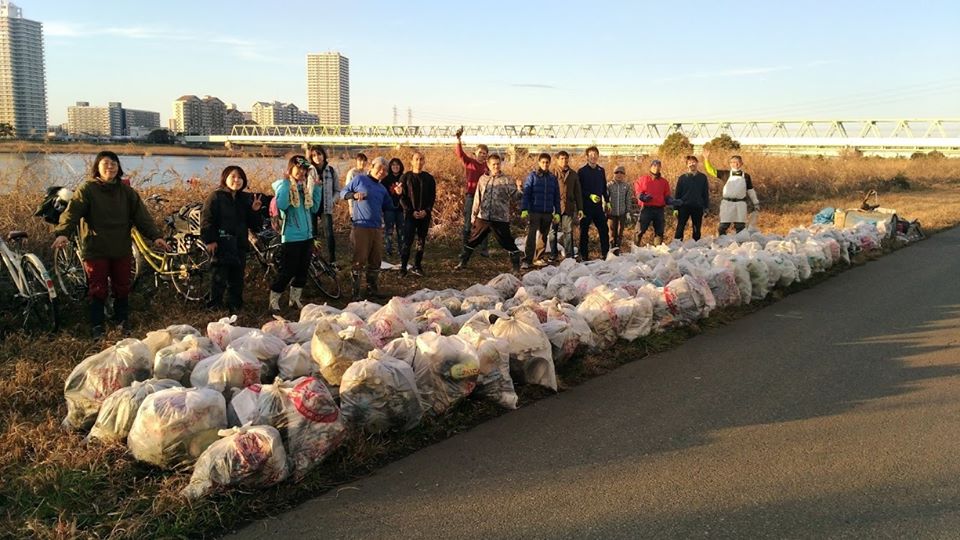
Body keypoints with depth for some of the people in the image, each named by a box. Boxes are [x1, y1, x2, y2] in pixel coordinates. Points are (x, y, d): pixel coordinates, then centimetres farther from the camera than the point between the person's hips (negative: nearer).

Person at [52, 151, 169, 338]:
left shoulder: (126, 191, 5)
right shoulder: (87, 189, -6)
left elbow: (141, 215, 0)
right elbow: (72, 212, -17)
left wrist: (155, 236, -12)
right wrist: (63, 233, -34)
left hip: (122, 250, 3)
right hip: (95, 250, -3)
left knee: (122, 288, 13)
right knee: (97, 289, 3)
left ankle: (122, 320, 29)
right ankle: (97, 326, 13)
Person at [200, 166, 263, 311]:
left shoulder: (246, 199, 12)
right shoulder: (216, 196, -4)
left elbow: (252, 224, 14)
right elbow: (206, 219, -9)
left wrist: (254, 211, -5)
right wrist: (209, 240, -14)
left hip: (240, 244, 5)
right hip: (222, 244, -5)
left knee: (237, 277, 10)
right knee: (219, 276, 0)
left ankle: (235, 304, 21)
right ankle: (215, 304, 10)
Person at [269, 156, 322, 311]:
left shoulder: (306, 186, 10)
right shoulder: (283, 185, -6)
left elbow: (314, 208, 8)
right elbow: (281, 205, -24)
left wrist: (316, 189, 1)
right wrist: (287, 184, -20)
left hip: (307, 235, 6)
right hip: (291, 237, -6)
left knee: (303, 271, 13)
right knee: (287, 272, -4)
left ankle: (295, 299, 27)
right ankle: (273, 301, 9)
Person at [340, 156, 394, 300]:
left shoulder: (382, 189, 16)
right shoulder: (360, 179, 0)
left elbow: (389, 207, 18)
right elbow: (343, 192, 1)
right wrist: (354, 195, -18)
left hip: (378, 228, 6)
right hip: (361, 227, -6)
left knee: (376, 261, 11)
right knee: (359, 260, -8)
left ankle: (372, 288, 24)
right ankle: (355, 292, -2)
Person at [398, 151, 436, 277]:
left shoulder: (429, 178, 6)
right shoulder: (406, 177, 1)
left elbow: (433, 197, 7)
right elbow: (402, 197, -2)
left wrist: (426, 210, -8)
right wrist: (411, 211, -11)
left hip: (425, 214, 2)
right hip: (410, 214, -2)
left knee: (421, 242, 6)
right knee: (407, 241, -7)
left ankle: (417, 266, 15)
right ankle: (403, 267, -3)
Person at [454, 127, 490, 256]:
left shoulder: (488, 166, 6)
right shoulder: (469, 162, 0)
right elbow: (460, 153, -16)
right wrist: (458, 139, -30)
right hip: (470, 196, -2)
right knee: (468, 224, 5)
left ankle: (484, 249, 15)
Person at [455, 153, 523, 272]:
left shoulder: (507, 180, -2)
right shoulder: (483, 179, 7)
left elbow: (514, 198, -7)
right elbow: (477, 199, 12)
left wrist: (519, 189, -26)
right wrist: (473, 216, 12)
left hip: (500, 218, -3)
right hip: (483, 218, 3)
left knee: (507, 242, 1)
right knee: (472, 240, 11)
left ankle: (516, 266, 13)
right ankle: (462, 262, 25)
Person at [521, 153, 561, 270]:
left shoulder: (553, 178, 10)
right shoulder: (532, 176, 1)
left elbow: (557, 197, 13)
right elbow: (525, 194, -4)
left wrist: (557, 213, 9)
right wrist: (524, 209, -14)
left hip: (548, 213, 4)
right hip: (534, 212, -4)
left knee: (543, 236, 9)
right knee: (531, 236, -11)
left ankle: (539, 258, 19)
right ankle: (527, 261, -12)